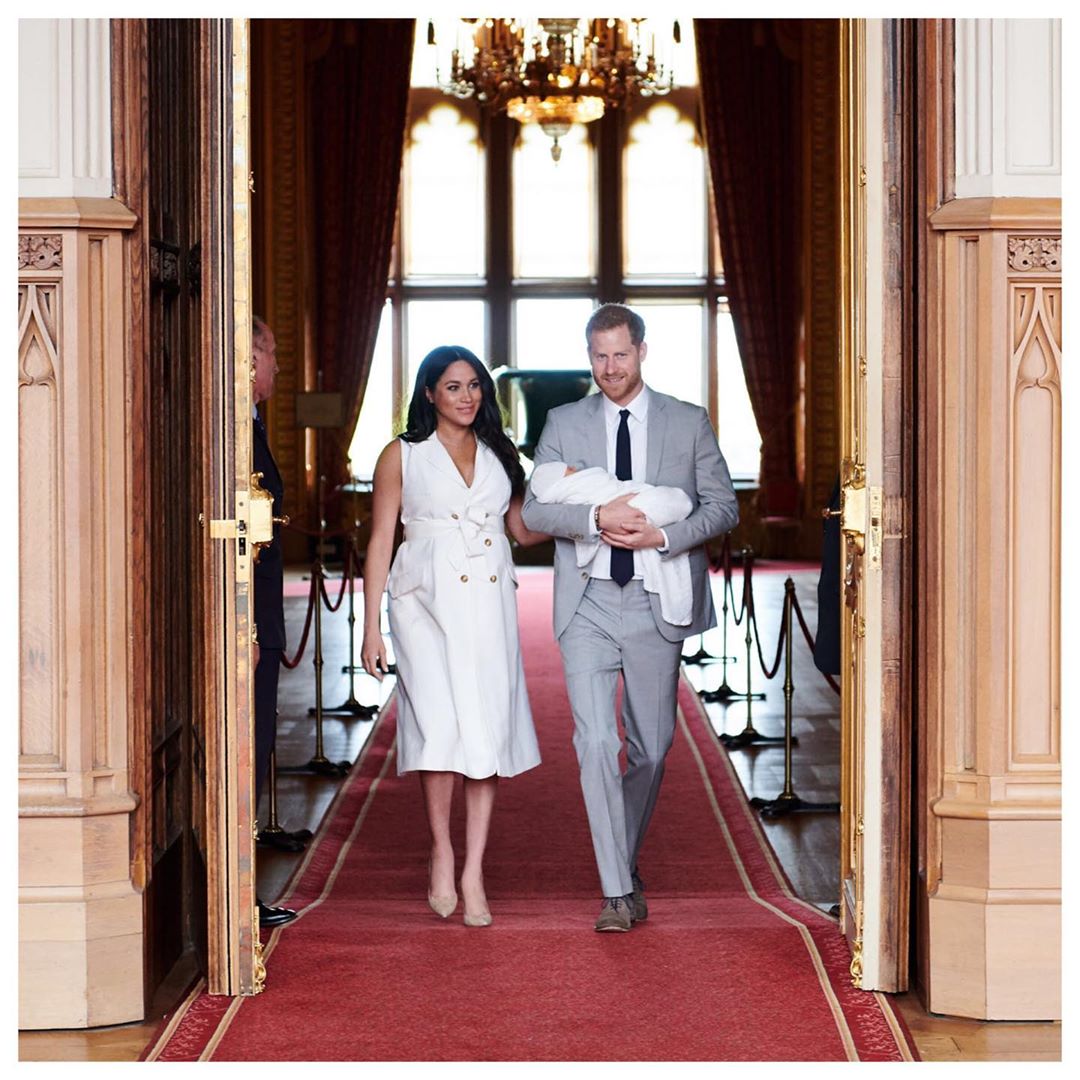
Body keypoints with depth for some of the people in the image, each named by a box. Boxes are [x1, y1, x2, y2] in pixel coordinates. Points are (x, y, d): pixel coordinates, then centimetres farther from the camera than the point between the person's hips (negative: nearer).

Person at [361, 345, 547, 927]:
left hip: (490, 603, 3)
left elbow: (526, 530, 19)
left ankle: (473, 872, 2)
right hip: (427, 601, -3)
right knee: (441, 725, -15)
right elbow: (380, 542, 5)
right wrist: (370, 627, 0)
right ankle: (441, 850, 5)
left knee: (487, 730, -3)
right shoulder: (402, 456, 5)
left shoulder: (498, 454, 15)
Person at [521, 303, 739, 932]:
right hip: (588, 604, 0)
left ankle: (628, 862, 32)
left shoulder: (690, 423, 5)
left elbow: (723, 507, 2)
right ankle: (617, 892, -8)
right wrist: (598, 518, -18)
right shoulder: (564, 424, 7)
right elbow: (534, 510, 0)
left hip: (656, 605, 0)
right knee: (597, 743, -11)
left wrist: (661, 536, -15)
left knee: (652, 746, 8)